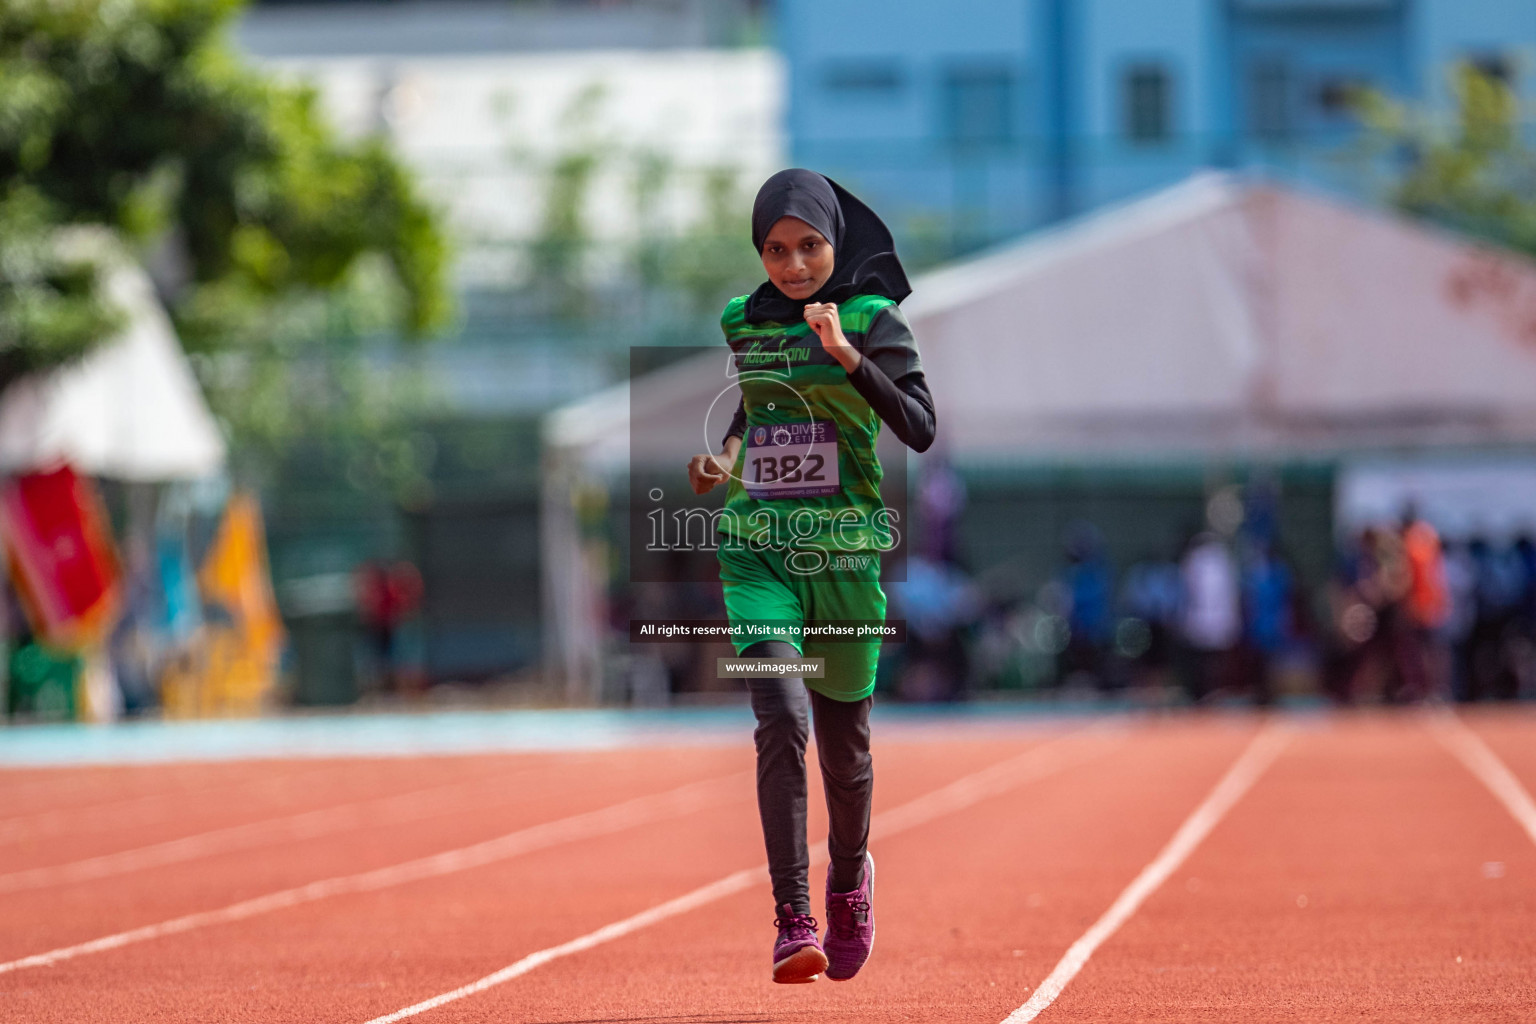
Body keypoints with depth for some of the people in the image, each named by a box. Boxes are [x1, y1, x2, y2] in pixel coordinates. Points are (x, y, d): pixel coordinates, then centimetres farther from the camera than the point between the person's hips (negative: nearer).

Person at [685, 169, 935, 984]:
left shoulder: (873, 320, -4)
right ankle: (792, 924, -20)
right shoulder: (743, 323, 8)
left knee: (843, 743, 10)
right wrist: (724, 457, 7)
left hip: (846, 552, -1)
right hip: (756, 549, 1)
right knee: (781, 714, -19)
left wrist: (849, 358, -29)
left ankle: (849, 878, 41)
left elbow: (920, 429, -17)